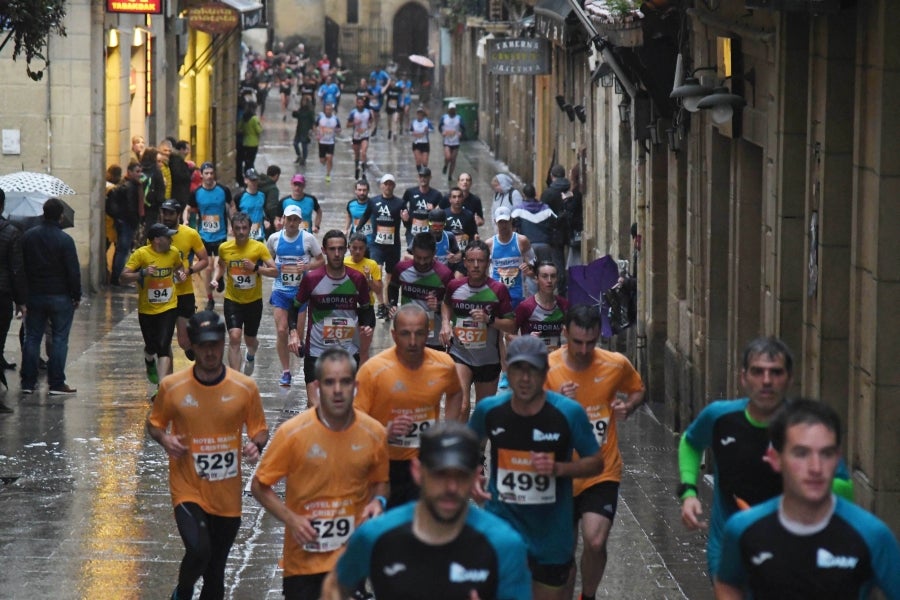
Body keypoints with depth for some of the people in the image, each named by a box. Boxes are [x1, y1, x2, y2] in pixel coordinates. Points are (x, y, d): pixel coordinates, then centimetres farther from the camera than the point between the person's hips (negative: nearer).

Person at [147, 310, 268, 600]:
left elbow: (259, 429, 8)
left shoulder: (245, 387, -3)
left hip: (227, 496, 2)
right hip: (188, 490, -2)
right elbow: (154, 423, 9)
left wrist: (256, 445, -15)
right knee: (198, 551, -24)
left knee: (215, 573, 10)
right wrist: (164, 438, -13)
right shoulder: (172, 386, -6)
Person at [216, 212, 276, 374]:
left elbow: (275, 271, -16)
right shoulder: (224, 248, -4)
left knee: (250, 339, 16)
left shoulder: (259, 247, -12)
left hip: (254, 301, 0)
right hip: (232, 300, 0)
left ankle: (251, 356, 54)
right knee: (234, 337, -18)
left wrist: (256, 268, -28)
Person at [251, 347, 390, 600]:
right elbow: (260, 485, -3)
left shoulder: (374, 433, -3)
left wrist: (378, 501, -8)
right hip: (304, 557, -2)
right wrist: (291, 519, -17)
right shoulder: (292, 433, -11)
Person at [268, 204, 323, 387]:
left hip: (301, 290, -1)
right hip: (280, 290, 1)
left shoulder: (308, 238, -4)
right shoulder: (274, 238, 2)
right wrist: (274, 268, -6)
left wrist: (307, 266, -17)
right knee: (281, 331, -7)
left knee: (299, 333, -1)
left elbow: (321, 261, 2)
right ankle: (286, 371, 2)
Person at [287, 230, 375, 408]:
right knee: (314, 406, -10)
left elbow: (366, 309, 14)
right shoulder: (312, 279, -7)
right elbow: (295, 307, 5)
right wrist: (293, 332, -11)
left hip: (349, 351, 2)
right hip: (316, 351, -2)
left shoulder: (357, 279, -1)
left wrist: (368, 325, -6)